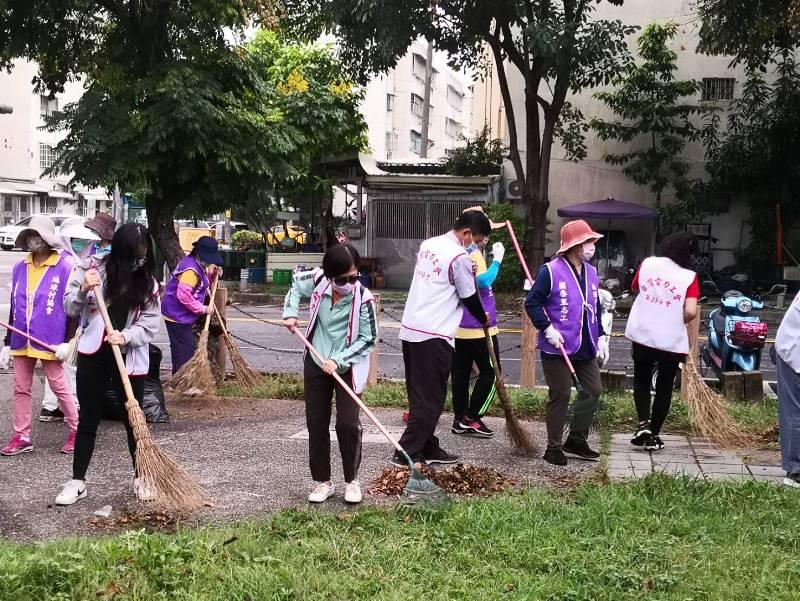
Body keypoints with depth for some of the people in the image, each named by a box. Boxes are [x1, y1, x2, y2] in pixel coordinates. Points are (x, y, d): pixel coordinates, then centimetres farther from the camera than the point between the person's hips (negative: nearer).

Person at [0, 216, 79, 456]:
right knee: (20, 389, 9)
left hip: (50, 341, -6)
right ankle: (22, 437, 18)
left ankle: (77, 431, 18)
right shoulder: (20, 268, 8)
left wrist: (68, 342, -14)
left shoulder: (64, 267, -9)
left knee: (59, 388, 3)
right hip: (21, 341, 6)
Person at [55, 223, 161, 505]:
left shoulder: (148, 281, -2)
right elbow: (70, 307, -2)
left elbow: (150, 324, -3)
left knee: (134, 419, 7)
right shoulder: (92, 267, -6)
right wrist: (84, 290, -22)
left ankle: (141, 477, 22)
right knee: (88, 419, 6)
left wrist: (125, 337, -19)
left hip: (130, 358, 1)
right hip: (93, 355, 0)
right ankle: (78, 481, 17)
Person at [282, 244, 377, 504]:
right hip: (316, 365, 4)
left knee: (348, 424, -7)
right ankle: (323, 482, 21)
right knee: (316, 424, 8)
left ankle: (352, 480, 12)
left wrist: (338, 360, -22)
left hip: (348, 367, -3)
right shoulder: (317, 280, -13)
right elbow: (296, 283, 11)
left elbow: (368, 339, -15)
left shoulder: (363, 299, -23)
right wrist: (290, 313, -1)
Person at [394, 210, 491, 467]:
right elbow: (470, 297, -3)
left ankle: (428, 449, 20)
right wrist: (483, 318, 17)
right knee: (430, 399, -1)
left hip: (410, 329, 9)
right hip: (434, 335, -9)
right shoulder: (460, 257, -13)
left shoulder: (428, 245, 13)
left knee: (420, 395, 13)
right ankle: (406, 452, 0)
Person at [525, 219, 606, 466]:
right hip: (557, 347, -7)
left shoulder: (591, 272, 10)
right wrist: (547, 328, -19)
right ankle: (554, 448, 12)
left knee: (593, 391, 9)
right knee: (560, 395, -2)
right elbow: (532, 302, -12)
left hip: (586, 347, 7)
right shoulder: (551, 271, -13)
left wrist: (601, 337, 12)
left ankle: (577, 440, 26)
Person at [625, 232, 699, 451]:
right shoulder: (689, 277, -9)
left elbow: (634, 288, 17)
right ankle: (653, 435, 17)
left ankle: (644, 423, 1)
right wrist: (678, 322, 1)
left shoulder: (647, 264, -1)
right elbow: (691, 312, -17)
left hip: (642, 336, 2)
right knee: (664, 388, 14)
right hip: (672, 341, -2)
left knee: (641, 381, 20)